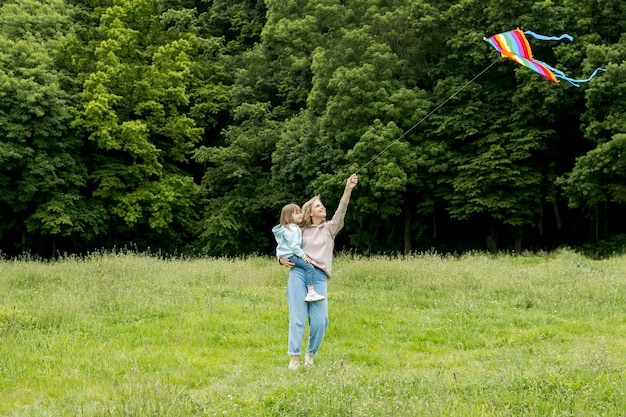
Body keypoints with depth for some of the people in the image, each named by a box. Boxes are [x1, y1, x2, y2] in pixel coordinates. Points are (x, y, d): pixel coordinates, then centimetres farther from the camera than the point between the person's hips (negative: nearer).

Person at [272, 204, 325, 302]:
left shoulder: (295, 228, 20)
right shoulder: (290, 229, -14)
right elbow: (293, 245, -20)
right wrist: (303, 255, -18)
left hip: (293, 254, 11)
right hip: (289, 255, -11)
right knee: (309, 267, -23)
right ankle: (311, 293, -32)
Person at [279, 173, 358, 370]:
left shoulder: (330, 228, 17)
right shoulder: (301, 231, 17)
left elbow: (341, 211, 1)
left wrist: (348, 189, -13)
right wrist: (282, 259, -1)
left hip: (319, 277, 1)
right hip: (298, 273, 0)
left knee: (320, 320, -8)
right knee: (297, 317, -5)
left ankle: (311, 354, 14)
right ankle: (294, 357, -1)